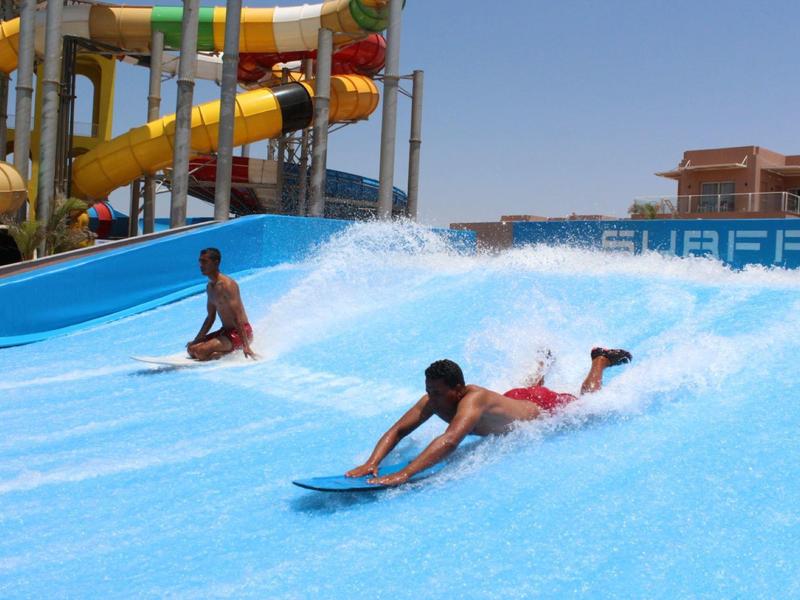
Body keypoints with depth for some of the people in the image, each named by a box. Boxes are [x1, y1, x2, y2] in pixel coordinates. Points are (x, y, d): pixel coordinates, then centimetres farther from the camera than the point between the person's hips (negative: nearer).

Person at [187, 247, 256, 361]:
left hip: (239, 332, -10)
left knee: (201, 352, -22)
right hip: (225, 331, 10)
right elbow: (210, 318, 19)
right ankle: (229, 351, 10)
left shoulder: (226, 285, -19)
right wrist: (196, 340, 19)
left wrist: (245, 345, -30)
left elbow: (237, 317, -25)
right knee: (191, 349, 8)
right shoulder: (210, 287, 9)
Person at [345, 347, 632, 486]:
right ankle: (543, 364, 68)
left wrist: (404, 474, -73)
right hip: (514, 399, 6)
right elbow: (397, 430, -31)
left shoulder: (472, 400, -49)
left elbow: (450, 440, -63)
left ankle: (600, 360, 47)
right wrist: (372, 463, -49)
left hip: (543, 407, -5)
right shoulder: (433, 399, -30)